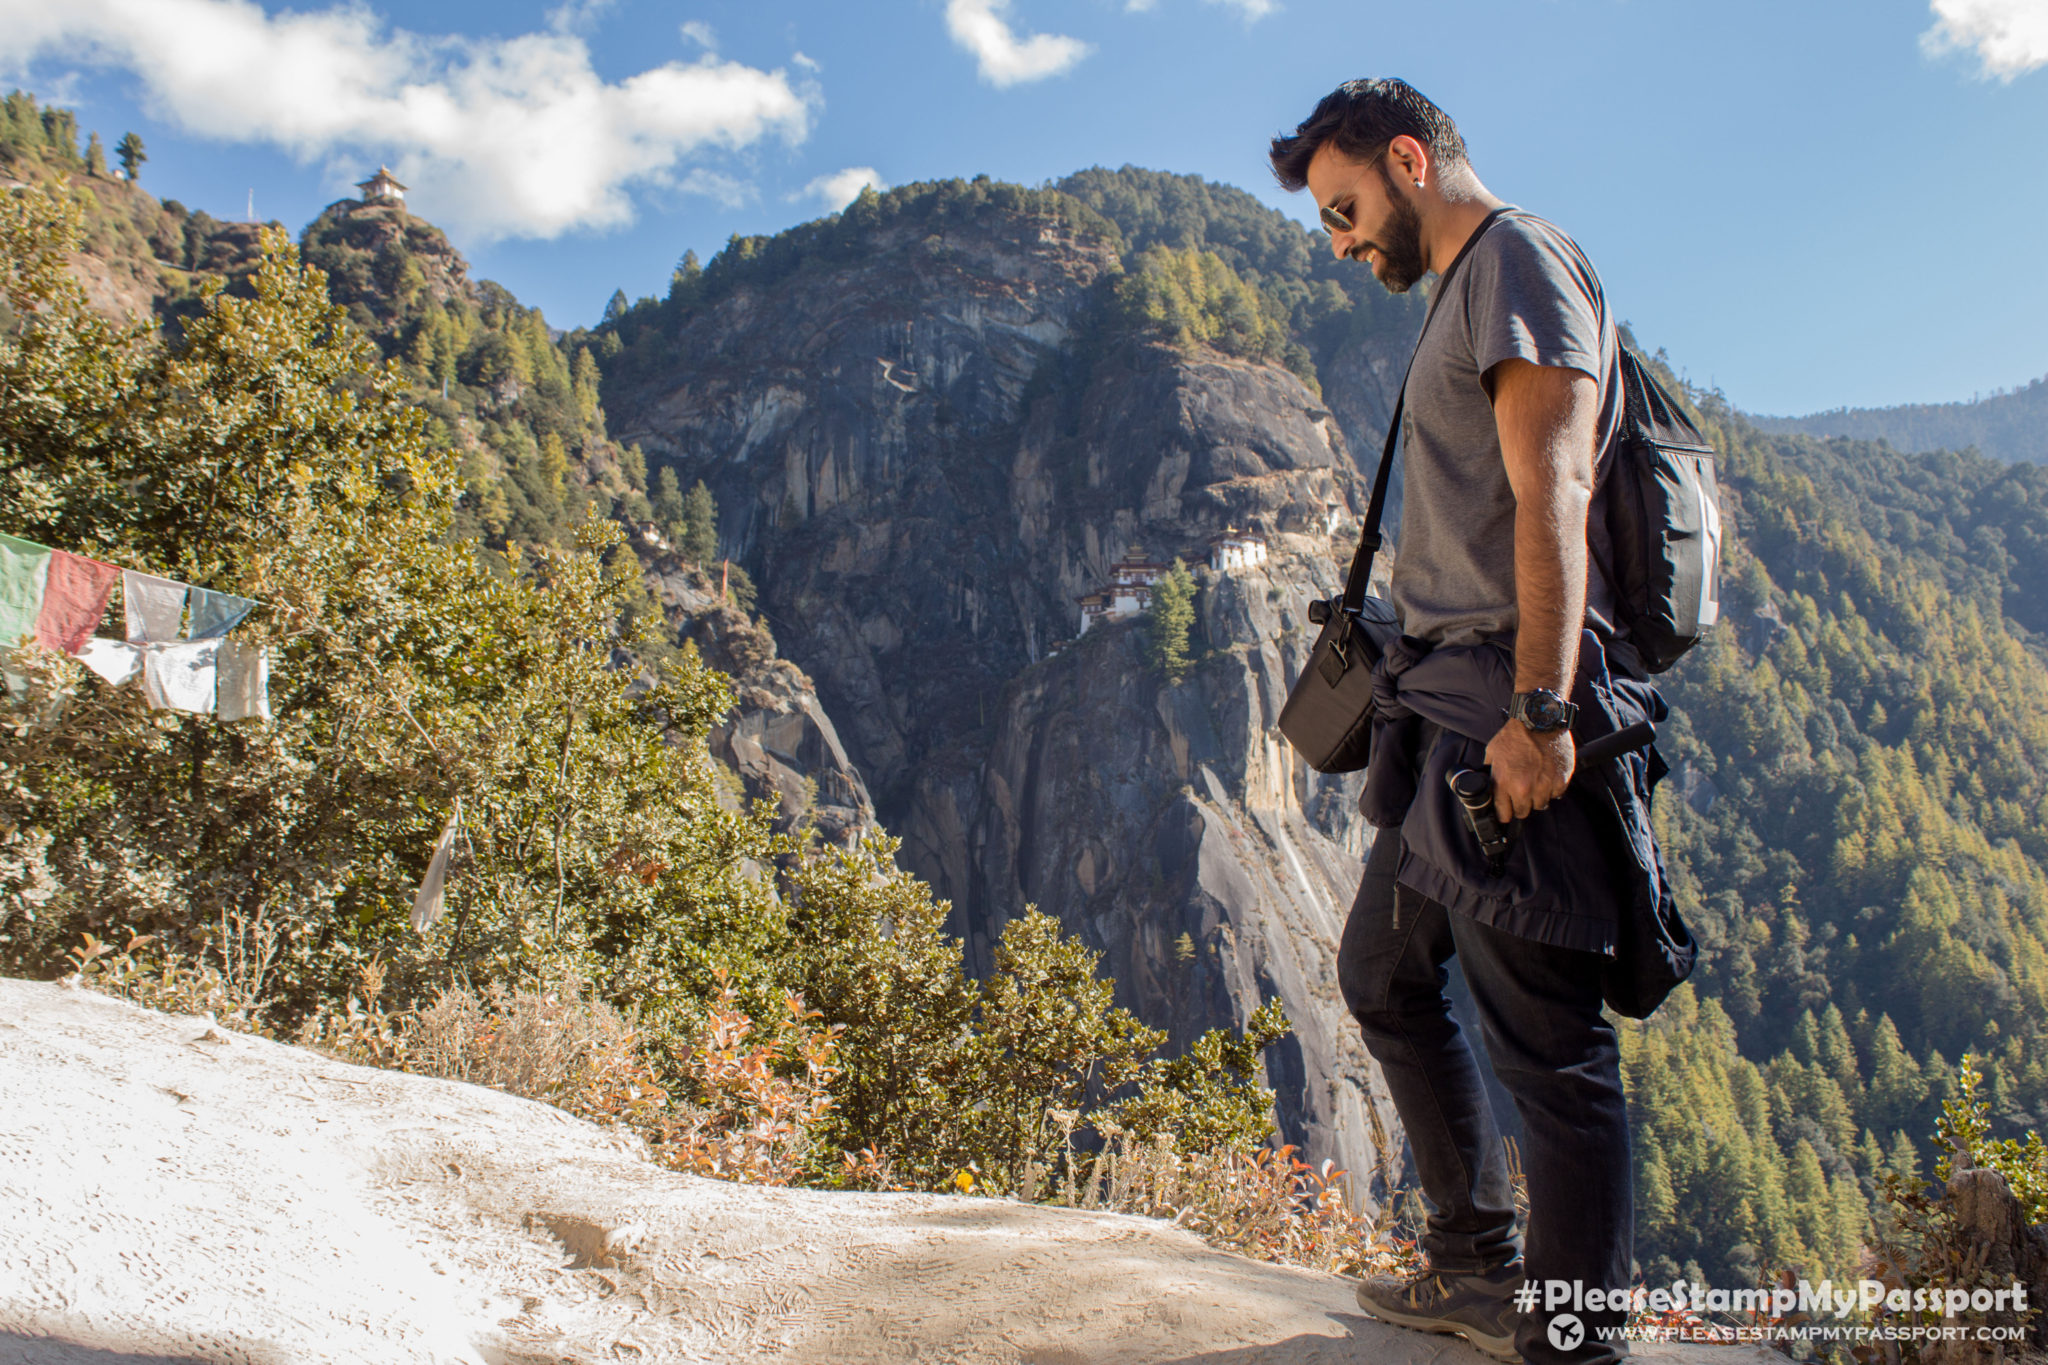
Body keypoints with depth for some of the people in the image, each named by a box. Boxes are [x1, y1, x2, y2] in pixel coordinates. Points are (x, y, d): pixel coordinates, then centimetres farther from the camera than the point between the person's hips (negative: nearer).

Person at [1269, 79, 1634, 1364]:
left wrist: (1539, 711, -26)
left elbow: (1553, 491, -18)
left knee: (1549, 1033, -7)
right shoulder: (1465, 292, 24)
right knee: (1385, 971, 18)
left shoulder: (1518, 259, -5)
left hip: (1512, 713, -11)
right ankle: (1479, 1261, 29)